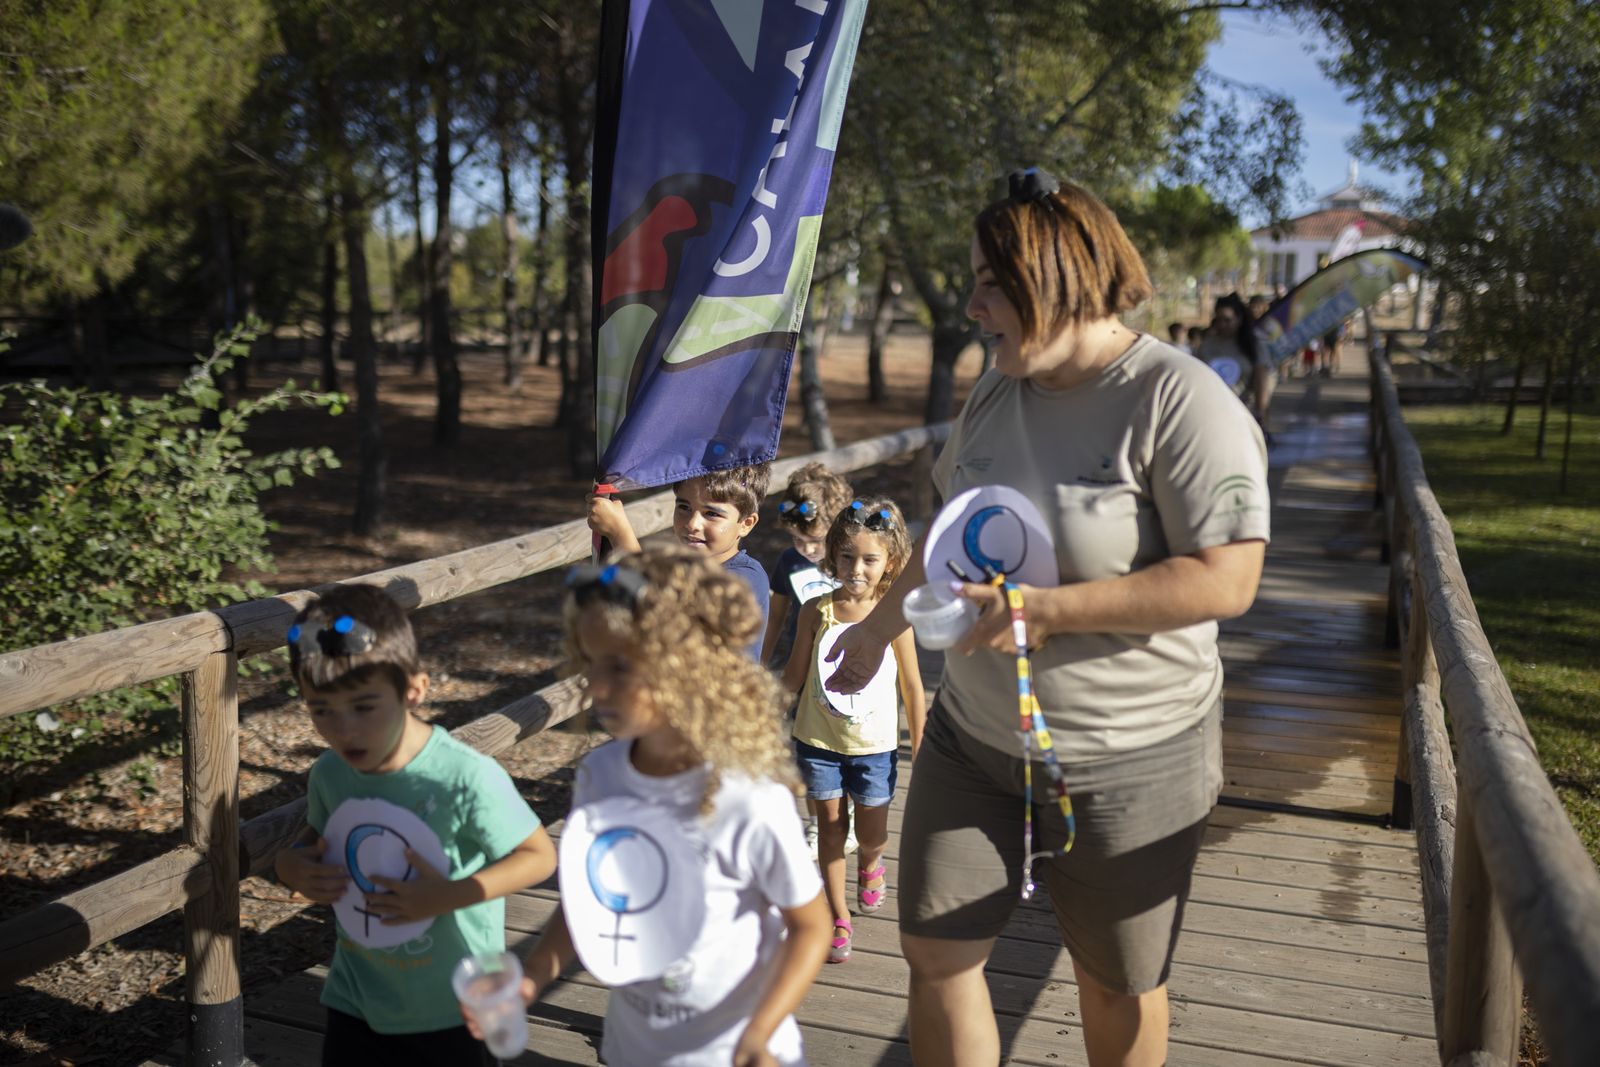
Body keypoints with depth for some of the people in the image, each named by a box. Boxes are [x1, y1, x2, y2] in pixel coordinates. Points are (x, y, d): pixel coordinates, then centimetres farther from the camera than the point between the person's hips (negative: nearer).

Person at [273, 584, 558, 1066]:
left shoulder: (467, 778, -26)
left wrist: (449, 896, -28)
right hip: (355, 1003, 4)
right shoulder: (328, 774, -9)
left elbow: (539, 855, -18)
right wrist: (290, 865, -10)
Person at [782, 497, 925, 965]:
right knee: (830, 824, 9)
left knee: (872, 833, 9)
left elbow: (912, 686, -1)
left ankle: (870, 864, 46)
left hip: (874, 745, -1)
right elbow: (794, 678, -2)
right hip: (819, 740, 1)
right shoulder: (817, 611, -9)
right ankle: (838, 916, 25)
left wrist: (920, 748, 4)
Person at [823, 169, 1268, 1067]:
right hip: (973, 741, 6)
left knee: (1118, 987, 15)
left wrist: (1041, 609, -26)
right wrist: (880, 628, 23)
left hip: (1127, 765, -5)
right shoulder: (995, 395, 4)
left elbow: (1225, 582, -24)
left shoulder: (1181, 402, -18)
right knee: (935, 954, 10)